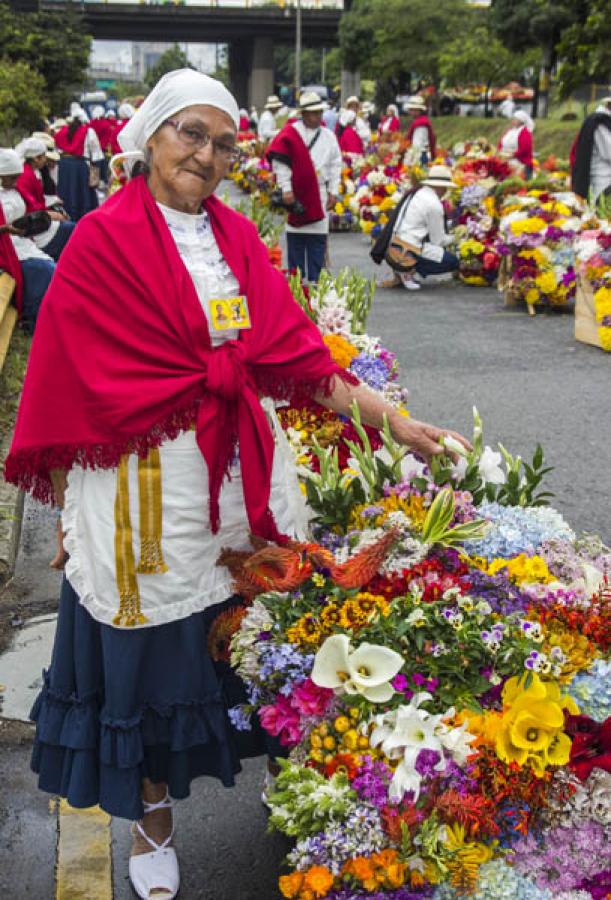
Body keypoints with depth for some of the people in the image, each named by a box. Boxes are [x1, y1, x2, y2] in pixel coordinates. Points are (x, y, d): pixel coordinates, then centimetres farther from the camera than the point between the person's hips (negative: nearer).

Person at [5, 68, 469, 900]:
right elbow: (84, 380, -10)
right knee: (152, 650, 8)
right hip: (145, 479, -4)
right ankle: (152, 819, 30)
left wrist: (391, 420, -1)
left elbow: (296, 352, 5)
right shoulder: (102, 240, -5)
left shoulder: (238, 239, 10)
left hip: (238, 472, 5)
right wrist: (220, 375, -8)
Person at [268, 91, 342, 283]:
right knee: (295, 242, 2)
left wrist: (333, 192, 5)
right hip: (295, 194, -3)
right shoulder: (290, 133, -4)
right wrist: (286, 189, -12)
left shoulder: (329, 137, 8)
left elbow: (336, 165, 12)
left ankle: (315, 281, 8)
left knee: (318, 241, 2)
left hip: (319, 195, 3)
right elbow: (280, 162, -7)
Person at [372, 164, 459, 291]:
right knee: (453, 262, 2)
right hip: (407, 253, -8)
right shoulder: (434, 203, -10)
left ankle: (401, 274, 9)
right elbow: (438, 240, -3)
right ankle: (409, 270, -6)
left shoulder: (414, 194, 14)